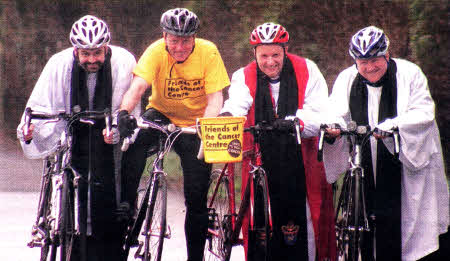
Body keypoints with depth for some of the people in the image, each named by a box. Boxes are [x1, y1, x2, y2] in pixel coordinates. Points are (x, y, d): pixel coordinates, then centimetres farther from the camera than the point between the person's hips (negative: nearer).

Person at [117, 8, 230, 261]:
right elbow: (138, 86, -31)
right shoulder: (156, 52, -18)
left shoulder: (208, 52, -17)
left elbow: (215, 97, -21)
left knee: (197, 197, -6)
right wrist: (124, 112, -51)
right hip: (162, 114, 0)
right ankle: (126, 204, -24)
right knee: (136, 137, -34)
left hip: (195, 123, 0)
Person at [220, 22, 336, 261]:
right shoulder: (244, 77, 4)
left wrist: (295, 121, -30)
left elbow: (319, 113, -9)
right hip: (260, 163, 1)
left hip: (300, 159, -1)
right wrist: (227, 116, -40)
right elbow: (237, 104, -16)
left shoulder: (307, 71, 1)